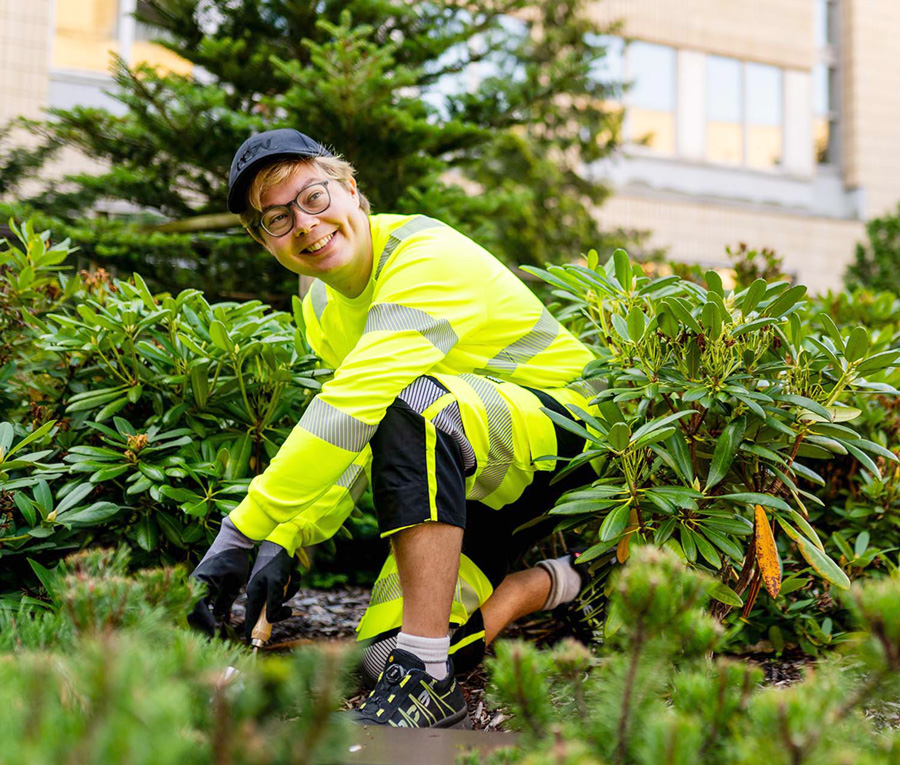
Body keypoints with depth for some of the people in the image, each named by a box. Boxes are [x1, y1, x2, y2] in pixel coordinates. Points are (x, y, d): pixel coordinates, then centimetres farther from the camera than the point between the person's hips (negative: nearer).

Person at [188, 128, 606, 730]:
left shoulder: (428, 257, -25)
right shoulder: (324, 308, 3)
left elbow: (352, 409, -35)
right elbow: (350, 444, 4)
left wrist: (239, 533, -34)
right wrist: (286, 543, -11)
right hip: (472, 478, 8)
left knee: (413, 405, -39)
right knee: (387, 652, -7)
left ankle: (426, 681, -31)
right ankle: (557, 582, 16)